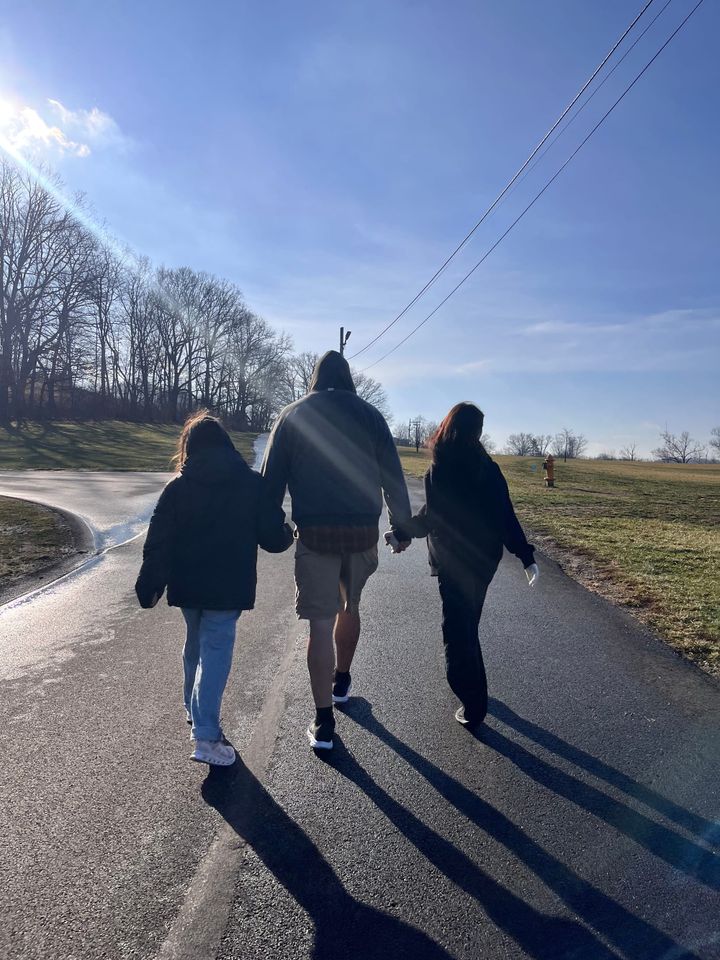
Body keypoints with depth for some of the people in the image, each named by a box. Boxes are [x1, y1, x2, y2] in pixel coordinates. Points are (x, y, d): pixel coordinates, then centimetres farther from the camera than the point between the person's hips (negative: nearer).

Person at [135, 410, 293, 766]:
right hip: (228, 588, -3)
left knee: (195, 645, 23)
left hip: (187, 586, 3)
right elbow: (273, 537, -7)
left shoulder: (178, 487, -3)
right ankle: (205, 735, -8)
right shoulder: (252, 484, -7)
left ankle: (194, 709, 40)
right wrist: (287, 535, 16)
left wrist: (150, 586, 5)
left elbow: (158, 542, -4)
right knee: (216, 650, 0)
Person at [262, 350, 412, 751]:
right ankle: (342, 682, 40)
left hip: (314, 533, -1)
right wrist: (402, 524, 11)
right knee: (350, 605, 25)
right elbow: (393, 476, 3)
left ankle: (323, 724, 6)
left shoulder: (293, 415, 5)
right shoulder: (369, 414, 5)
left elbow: (272, 478, 2)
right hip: (362, 531, 2)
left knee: (321, 624, 2)